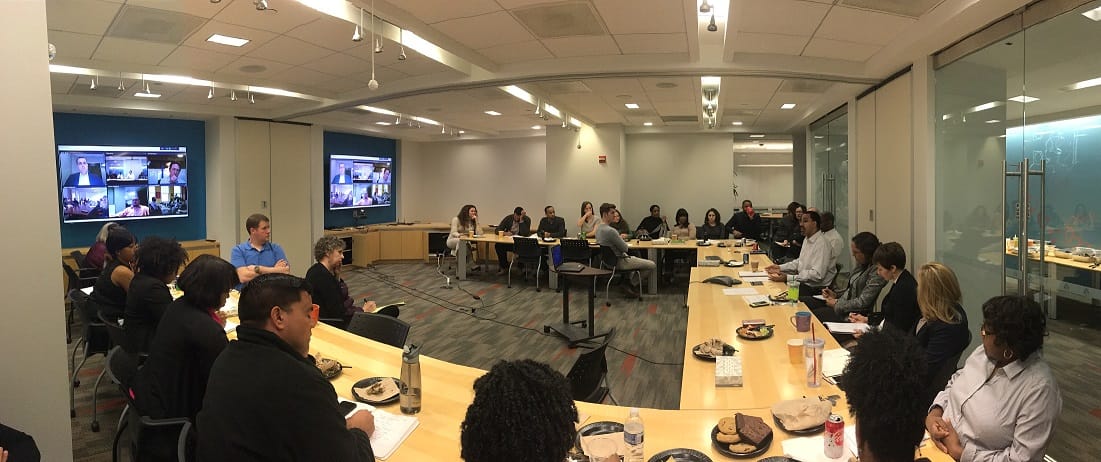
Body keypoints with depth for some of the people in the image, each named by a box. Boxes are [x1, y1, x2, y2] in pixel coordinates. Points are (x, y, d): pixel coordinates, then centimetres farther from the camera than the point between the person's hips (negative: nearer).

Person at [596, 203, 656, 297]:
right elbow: (625, 248, -20)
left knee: (635, 258, 36)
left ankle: (627, 280, 23)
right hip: (619, 262, -10)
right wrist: (623, 241, 1)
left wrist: (620, 239, 1)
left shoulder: (598, 228, 1)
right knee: (652, 265, -1)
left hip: (609, 259, 10)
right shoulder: (610, 230, -30)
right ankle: (630, 283, 8)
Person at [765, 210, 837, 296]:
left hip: (816, 289, -9)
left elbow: (817, 275, -26)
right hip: (804, 282, 9)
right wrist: (780, 268, 7)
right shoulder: (807, 240, 12)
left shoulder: (821, 244, -19)